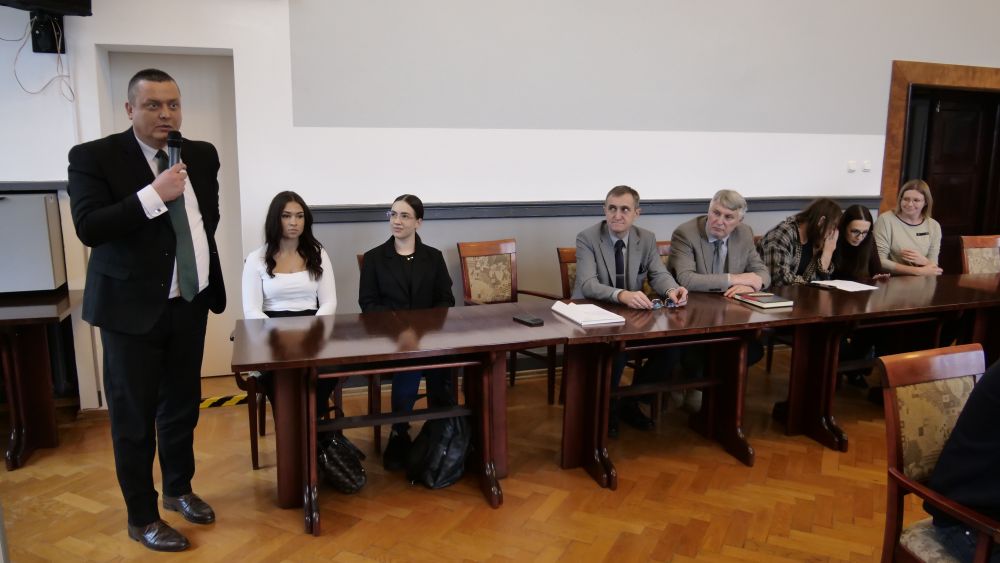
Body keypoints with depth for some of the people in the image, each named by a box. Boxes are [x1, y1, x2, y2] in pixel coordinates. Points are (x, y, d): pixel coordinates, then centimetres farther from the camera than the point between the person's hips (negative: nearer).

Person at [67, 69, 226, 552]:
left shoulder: (203, 155, 5)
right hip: (132, 306, -5)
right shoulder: (93, 156, -10)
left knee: (183, 404, 17)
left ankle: (179, 489, 37)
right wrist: (154, 195, -26)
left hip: (190, 302, 5)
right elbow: (88, 228, -20)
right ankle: (142, 518, 21)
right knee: (133, 416, 5)